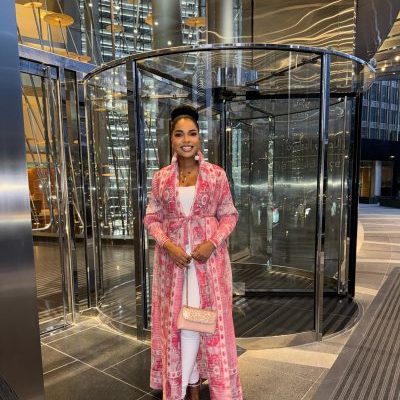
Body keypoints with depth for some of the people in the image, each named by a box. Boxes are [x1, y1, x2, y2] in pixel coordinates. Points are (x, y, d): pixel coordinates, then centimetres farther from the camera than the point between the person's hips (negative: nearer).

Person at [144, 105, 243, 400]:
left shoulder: (217, 175, -2)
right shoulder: (161, 178, 2)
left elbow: (229, 215, 1)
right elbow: (152, 218, 4)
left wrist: (212, 243, -14)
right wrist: (168, 245, -12)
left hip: (208, 254, -1)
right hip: (172, 257, 2)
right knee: (174, 319, 9)